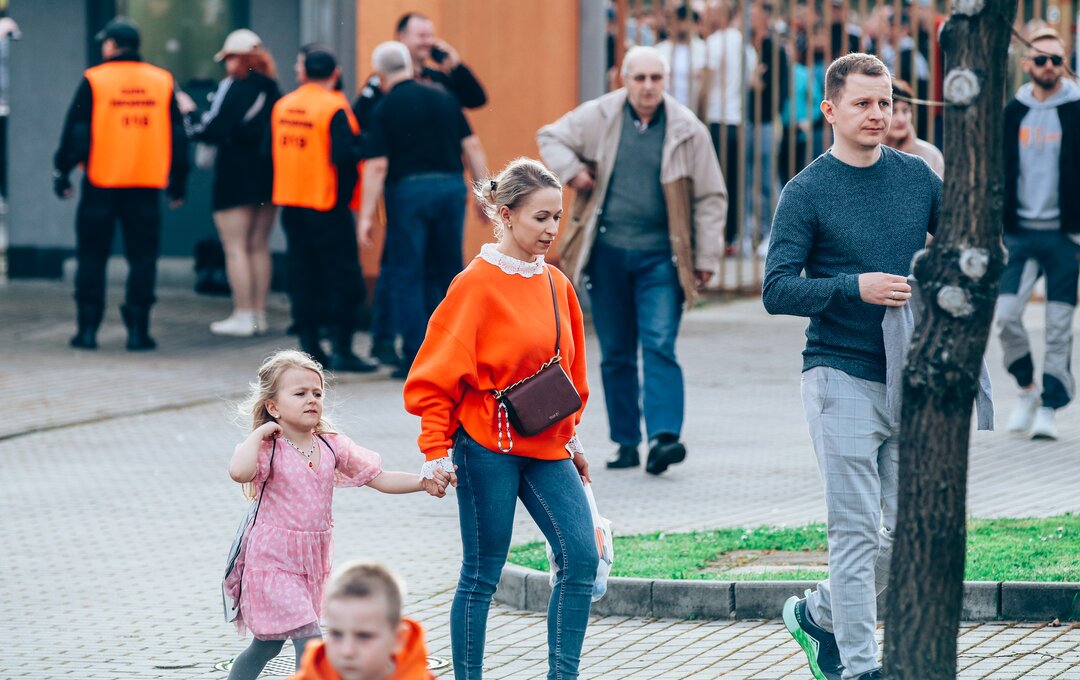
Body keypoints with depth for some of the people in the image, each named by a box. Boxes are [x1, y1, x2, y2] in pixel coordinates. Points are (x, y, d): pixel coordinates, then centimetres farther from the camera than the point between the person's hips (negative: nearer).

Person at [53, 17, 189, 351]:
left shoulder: (94, 80, -4)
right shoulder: (162, 82, 5)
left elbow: (75, 132, -4)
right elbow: (177, 137, 10)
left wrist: (62, 172, 7)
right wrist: (178, 183, 17)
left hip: (101, 183, -2)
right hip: (147, 185, 2)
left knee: (92, 256, 6)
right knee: (142, 257, 6)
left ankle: (88, 328, 5)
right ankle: (137, 329, 1)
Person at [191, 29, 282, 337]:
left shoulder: (234, 87, -13)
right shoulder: (273, 90, 7)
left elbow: (214, 129, -18)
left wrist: (194, 129, 1)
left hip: (236, 174, -7)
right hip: (268, 174, 7)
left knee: (235, 247, -2)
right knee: (259, 246, 14)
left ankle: (243, 317, -4)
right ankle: (259, 314, 16)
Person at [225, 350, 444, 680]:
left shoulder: (333, 446, 2)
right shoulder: (269, 449, -15)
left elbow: (379, 479, 3)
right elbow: (239, 471, -37)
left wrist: (423, 482, -11)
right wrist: (260, 432, -23)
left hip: (312, 562, 6)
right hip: (273, 562, -6)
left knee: (268, 644, 18)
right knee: (309, 639, -16)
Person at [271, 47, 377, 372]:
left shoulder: (282, 106, 5)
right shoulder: (334, 108, -15)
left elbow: (269, 149, 12)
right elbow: (343, 155, -23)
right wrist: (363, 147, -5)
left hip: (291, 203, 6)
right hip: (327, 205, -6)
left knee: (303, 275, 11)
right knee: (344, 276, 0)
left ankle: (310, 346, 12)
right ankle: (342, 351, -4)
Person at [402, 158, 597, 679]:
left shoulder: (556, 284, 9)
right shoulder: (477, 284, -10)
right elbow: (438, 375, -10)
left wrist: (570, 437, 18)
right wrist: (436, 451, -14)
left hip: (546, 447, 6)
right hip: (488, 446, -6)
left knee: (581, 557, -6)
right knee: (482, 575, 0)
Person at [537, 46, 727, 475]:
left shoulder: (687, 131, -2)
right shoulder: (598, 117, 1)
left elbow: (710, 198, 4)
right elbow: (551, 138, 17)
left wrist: (706, 257, 1)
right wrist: (572, 171, -3)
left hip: (660, 258, -2)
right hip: (607, 254, 2)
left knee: (660, 347, -14)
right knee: (616, 355, 7)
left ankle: (663, 436, -22)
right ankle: (626, 443, 13)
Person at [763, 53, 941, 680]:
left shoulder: (918, 176, 9)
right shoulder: (807, 192, -4)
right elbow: (777, 291, -9)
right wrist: (854, 287, -22)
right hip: (842, 376, -5)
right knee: (857, 530, -6)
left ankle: (819, 617, 27)